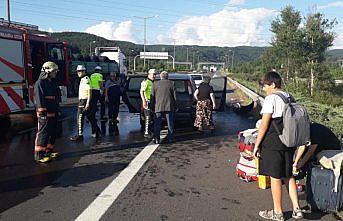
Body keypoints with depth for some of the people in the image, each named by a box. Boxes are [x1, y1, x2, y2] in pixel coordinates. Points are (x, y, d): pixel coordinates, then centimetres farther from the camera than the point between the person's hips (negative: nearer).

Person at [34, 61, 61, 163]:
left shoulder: (52, 83, 18)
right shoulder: (40, 83, -11)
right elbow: (39, 99, -17)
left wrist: (57, 110, 22)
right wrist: (43, 113, -21)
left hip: (53, 114, 9)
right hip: (45, 114, -9)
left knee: (52, 134, 15)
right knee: (43, 134, -6)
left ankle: (49, 151, 28)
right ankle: (39, 155, 0)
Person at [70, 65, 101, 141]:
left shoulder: (86, 79, -12)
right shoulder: (82, 80, 18)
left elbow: (89, 92, -18)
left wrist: (88, 103, -22)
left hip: (84, 101, -10)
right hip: (81, 101, 10)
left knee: (80, 118, -6)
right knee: (90, 117, 14)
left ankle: (80, 135, -1)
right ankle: (97, 131, 21)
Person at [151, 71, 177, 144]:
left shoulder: (155, 84, 4)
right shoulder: (171, 83, 2)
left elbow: (152, 96, 4)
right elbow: (174, 96, 2)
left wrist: (152, 107, 10)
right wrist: (175, 107, 9)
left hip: (158, 107, 0)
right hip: (169, 107, 0)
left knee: (157, 124, 5)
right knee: (170, 124, 9)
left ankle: (156, 139, 2)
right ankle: (170, 138, 12)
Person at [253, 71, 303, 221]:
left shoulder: (271, 98, -14)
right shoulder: (290, 98, 10)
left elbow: (264, 124, -16)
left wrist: (257, 145, -10)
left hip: (273, 144, -8)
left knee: (275, 178, 4)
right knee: (288, 176, 19)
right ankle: (296, 209, 23)